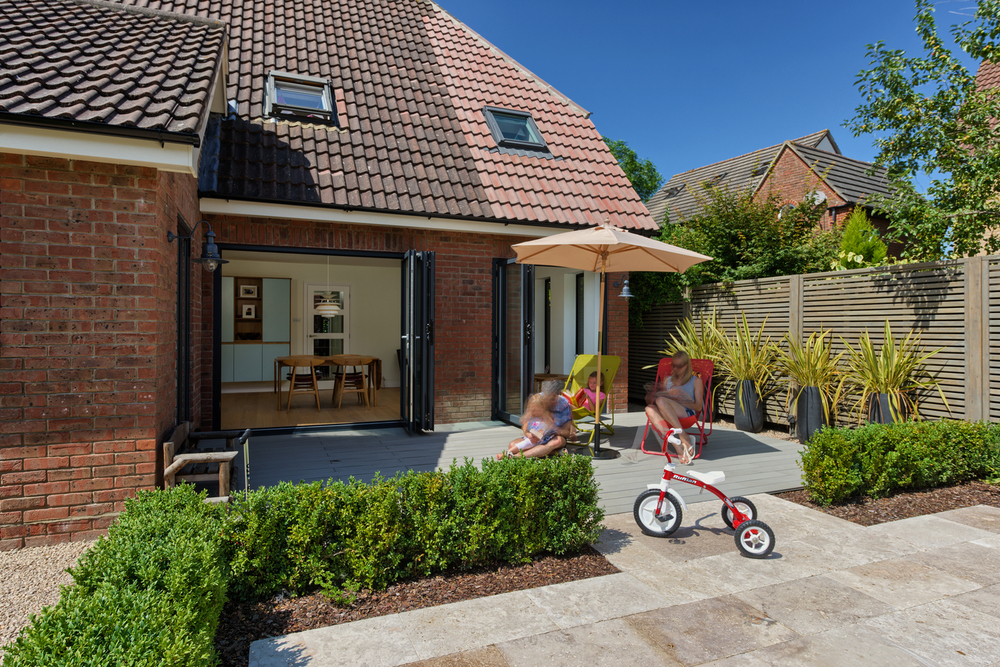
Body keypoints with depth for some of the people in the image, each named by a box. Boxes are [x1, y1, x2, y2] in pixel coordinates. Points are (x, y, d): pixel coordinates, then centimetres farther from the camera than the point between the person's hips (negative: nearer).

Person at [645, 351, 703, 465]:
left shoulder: (696, 381, 16)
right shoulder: (668, 380, 29)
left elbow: (698, 406, 6)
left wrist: (678, 400, -9)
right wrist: (654, 394, 0)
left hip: (687, 414, -4)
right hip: (668, 418, 4)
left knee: (661, 401, -32)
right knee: (650, 408, -31)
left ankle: (683, 437, -36)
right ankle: (677, 447, -43)